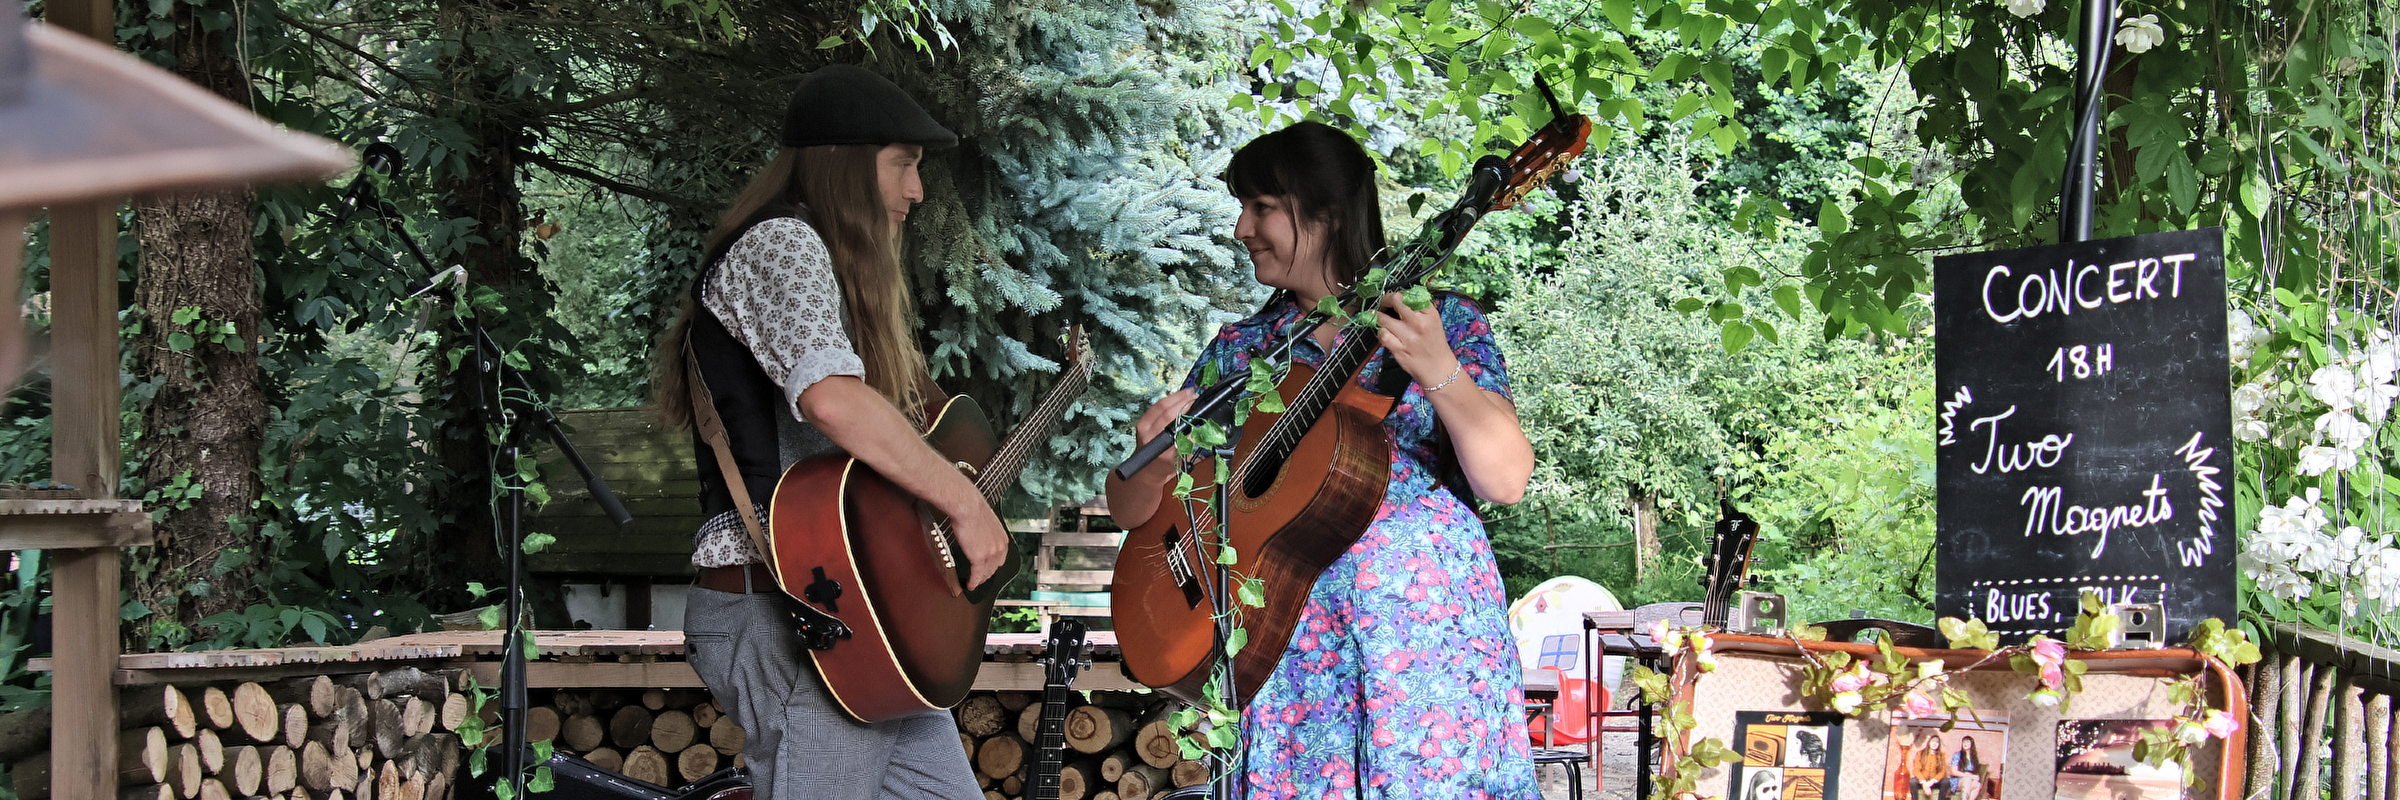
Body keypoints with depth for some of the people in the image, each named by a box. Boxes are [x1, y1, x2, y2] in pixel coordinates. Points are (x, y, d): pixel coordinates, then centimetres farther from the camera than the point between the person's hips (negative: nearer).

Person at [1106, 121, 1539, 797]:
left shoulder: (1442, 321, 4)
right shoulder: (1239, 351, 12)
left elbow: (1507, 480, -7)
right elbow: (1130, 510, 12)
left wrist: (1438, 373, -22)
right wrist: (1156, 460, -12)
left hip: (1426, 620, -2)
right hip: (1287, 634, 2)